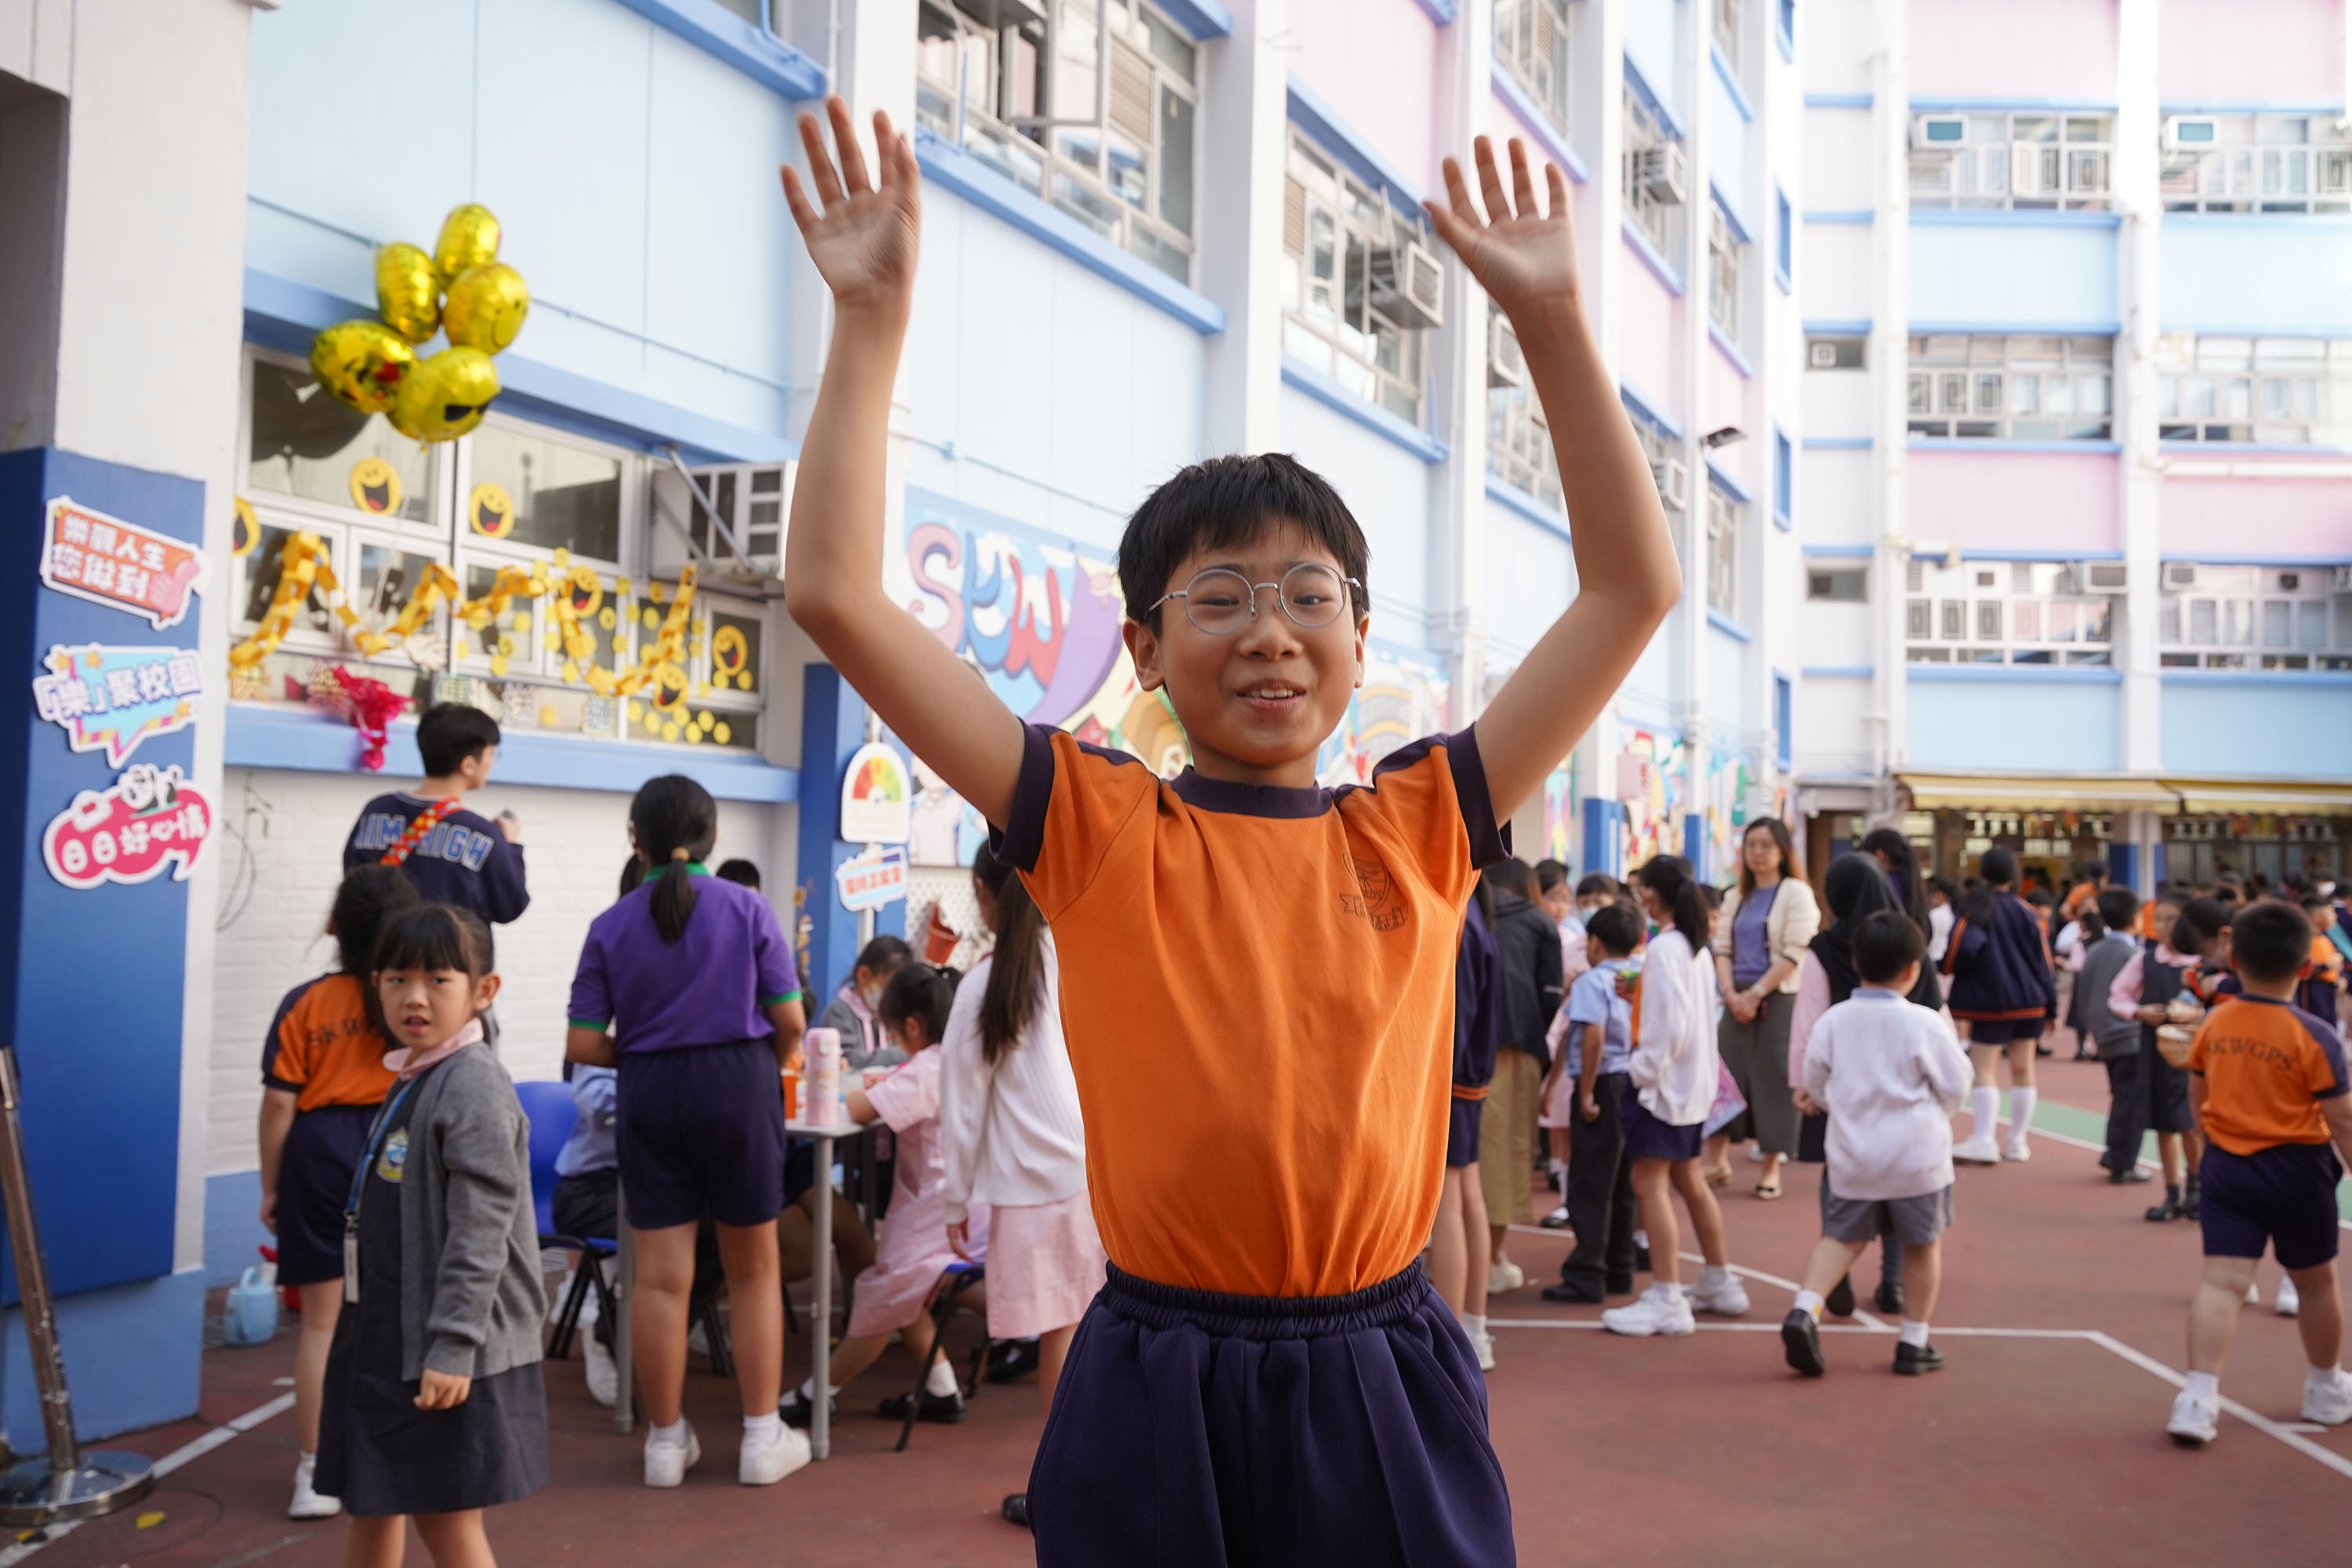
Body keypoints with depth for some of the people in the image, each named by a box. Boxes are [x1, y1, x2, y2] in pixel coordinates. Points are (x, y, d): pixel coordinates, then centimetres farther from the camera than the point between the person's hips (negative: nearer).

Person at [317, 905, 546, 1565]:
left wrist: (453, 1347, -24)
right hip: (386, 1339, 9)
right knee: (371, 1507, 19)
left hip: (446, 1357, -9)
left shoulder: (474, 1088, -18)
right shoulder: (410, 1083, 10)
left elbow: (480, 1230, -22)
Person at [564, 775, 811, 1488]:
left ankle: (666, 1440, 16)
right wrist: (774, 1065, 16)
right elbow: (789, 1019, -4)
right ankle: (762, 1438, 15)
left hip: (649, 1095, 1)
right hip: (738, 1087, -1)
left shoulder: (610, 926, 0)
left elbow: (584, 1042, -4)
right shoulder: (747, 909, -3)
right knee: (753, 1270, 10)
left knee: (660, 1276, 6)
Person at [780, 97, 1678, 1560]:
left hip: (1384, 1395, 2)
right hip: (1155, 1396, -1)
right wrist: (874, 316, -11)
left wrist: (1553, 320, -3)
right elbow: (837, 592, -8)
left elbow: (1636, 587, 1)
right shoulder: (1100, 830, -2)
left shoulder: (1416, 832, 3)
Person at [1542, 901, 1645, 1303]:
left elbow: (1594, 1036, -22)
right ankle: (1619, 1271, 21)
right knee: (1622, 1185, 15)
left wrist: (1585, 1092, -17)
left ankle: (1586, 1277, -1)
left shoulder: (1592, 981, -11)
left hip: (1605, 1085, -7)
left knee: (1589, 1186, -3)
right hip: (1634, 1084, 7)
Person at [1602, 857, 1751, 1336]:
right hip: (1693, 1080, 10)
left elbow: (1671, 1026, -22)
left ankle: (1666, 1300, -10)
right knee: (1687, 1180, 19)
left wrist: (1642, 1071, -14)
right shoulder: (1695, 945, 10)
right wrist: (1637, 996, 8)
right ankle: (1720, 1283, 30)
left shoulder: (1664, 948, -17)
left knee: (1650, 1184, -9)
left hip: (1665, 1080, -10)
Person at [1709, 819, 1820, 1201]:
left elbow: (1794, 954, -12)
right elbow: (1722, 949, 11)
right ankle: (1716, 1160, 7)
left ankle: (1771, 1169, 8)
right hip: (1738, 1000, 5)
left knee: (1773, 1080, -2)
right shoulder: (1735, 897, 14)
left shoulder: (1796, 893, -4)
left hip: (1778, 1000, -5)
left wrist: (1756, 994, -15)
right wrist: (1731, 994, -5)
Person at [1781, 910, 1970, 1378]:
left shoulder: (1832, 1021, -5)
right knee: (1923, 1244, 15)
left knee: (1842, 1237, 15)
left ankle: (1805, 1309, -8)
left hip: (1851, 1155, 3)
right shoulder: (1925, 1024, -14)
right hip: (1917, 1156, -3)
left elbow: (1815, 1082, 6)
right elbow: (1956, 1087, -3)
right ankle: (1914, 1343, 20)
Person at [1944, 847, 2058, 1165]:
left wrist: (1948, 971, -3)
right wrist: (2050, 1007, 11)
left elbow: (1962, 946, -24)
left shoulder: (1974, 909, -9)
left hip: (1989, 1004, -4)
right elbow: (2043, 961, 4)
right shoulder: (2026, 913, 2)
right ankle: (2018, 1143, 17)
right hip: (2029, 1003, 4)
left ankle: (1984, 1141, -16)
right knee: (2022, 1069, 12)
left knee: (1983, 1070, -4)